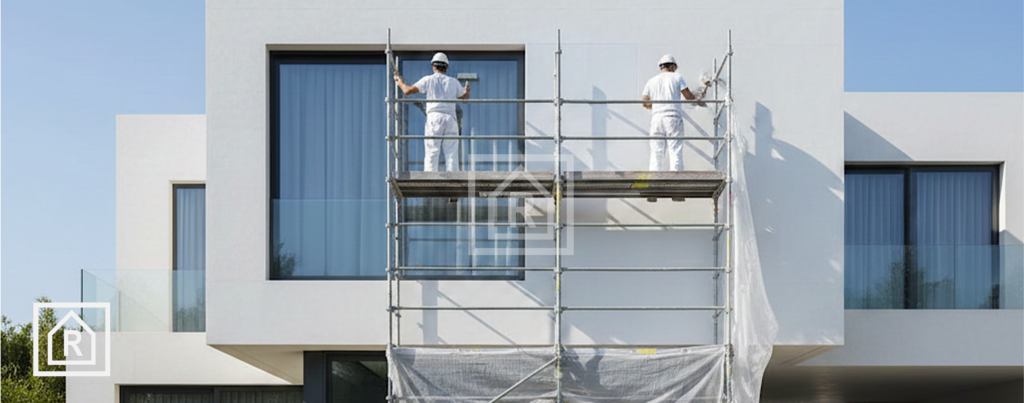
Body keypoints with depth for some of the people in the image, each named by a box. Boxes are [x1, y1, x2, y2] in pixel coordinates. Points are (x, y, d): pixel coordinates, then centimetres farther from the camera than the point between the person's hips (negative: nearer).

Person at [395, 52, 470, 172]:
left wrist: (400, 82, 22)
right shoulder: (453, 82, 14)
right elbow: (465, 97, 26)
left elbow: (408, 90, 2)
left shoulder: (428, 80, 7)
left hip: (434, 117, -2)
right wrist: (467, 91, 49)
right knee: (451, 153, 0)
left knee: (431, 153, -4)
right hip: (450, 118, 2)